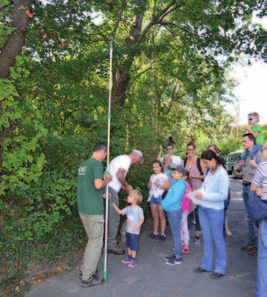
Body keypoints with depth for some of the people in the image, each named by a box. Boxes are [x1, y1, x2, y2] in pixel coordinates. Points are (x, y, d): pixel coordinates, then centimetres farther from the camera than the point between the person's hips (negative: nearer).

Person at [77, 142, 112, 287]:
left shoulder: (82, 165, 14)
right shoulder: (97, 163, -13)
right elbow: (98, 184, -24)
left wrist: (102, 194, 30)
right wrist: (107, 179, -5)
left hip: (82, 208, 9)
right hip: (94, 210, -8)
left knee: (92, 239, 21)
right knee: (96, 242, 3)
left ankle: (84, 270, 30)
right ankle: (87, 277, 11)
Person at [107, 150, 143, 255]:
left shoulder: (121, 158, 25)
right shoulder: (126, 159, -6)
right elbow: (119, 175, -18)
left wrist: (126, 188, 26)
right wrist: (127, 186, -3)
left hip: (108, 187, 10)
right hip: (111, 189, -10)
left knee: (112, 217, 17)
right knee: (114, 218, -4)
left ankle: (110, 242, 26)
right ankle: (111, 245, 3)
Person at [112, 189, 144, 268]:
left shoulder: (139, 209, -16)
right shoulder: (128, 208, 3)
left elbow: (142, 219, -11)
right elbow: (120, 212, 12)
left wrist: (137, 226, -21)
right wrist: (114, 205, 4)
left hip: (135, 232, -7)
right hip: (128, 230, 7)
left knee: (133, 246, 3)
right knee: (129, 245, 18)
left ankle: (133, 259, 17)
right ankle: (129, 257, 34)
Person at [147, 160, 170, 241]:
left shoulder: (164, 176, 0)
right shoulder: (152, 177, 18)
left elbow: (167, 186, -6)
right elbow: (149, 186, 25)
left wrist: (159, 185, -16)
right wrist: (149, 185, 4)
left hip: (160, 197, -5)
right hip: (152, 196, 5)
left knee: (161, 216, -3)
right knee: (154, 216, 9)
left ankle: (162, 234, 2)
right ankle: (155, 233, 16)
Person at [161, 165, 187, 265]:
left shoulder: (180, 184, -18)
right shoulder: (176, 183, 12)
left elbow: (175, 199, -23)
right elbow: (171, 197, 22)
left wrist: (164, 205, -14)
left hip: (175, 211, -9)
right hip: (171, 210, 9)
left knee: (176, 234, -1)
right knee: (175, 233, 16)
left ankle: (178, 257, 8)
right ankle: (176, 253, 27)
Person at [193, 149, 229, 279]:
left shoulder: (222, 174, -16)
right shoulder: (210, 171, 5)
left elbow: (223, 195, -19)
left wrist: (204, 196, -19)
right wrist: (198, 192, -2)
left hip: (215, 211, -7)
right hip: (203, 209, 7)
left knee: (218, 239, 7)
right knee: (206, 238, 16)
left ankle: (220, 269, 21)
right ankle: (207, 265, 30)